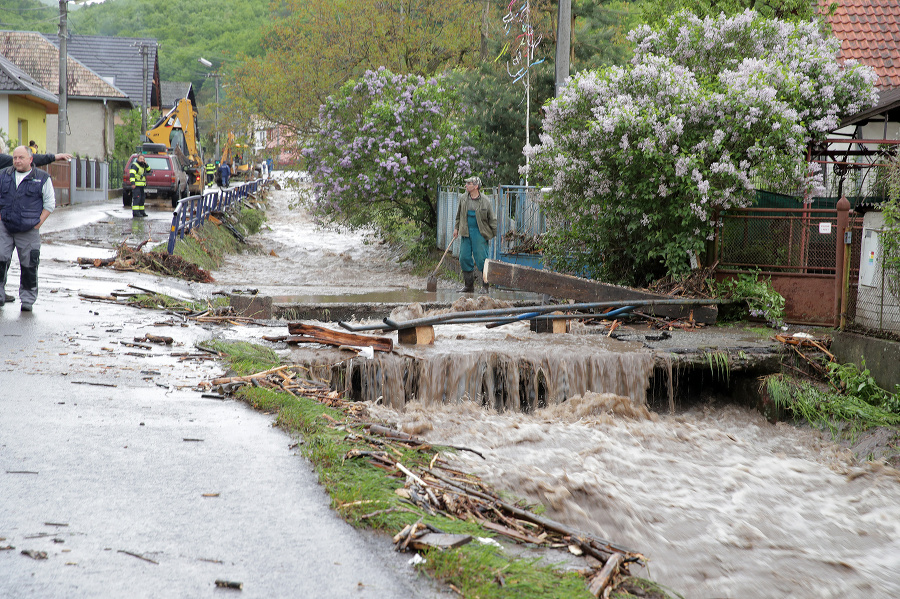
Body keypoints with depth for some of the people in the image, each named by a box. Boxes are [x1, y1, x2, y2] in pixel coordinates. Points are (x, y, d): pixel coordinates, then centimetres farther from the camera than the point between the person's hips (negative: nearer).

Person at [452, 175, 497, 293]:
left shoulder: (485, 202, -6)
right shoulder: (463, 198, 7)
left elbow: (492, 219, -1)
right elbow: (459, 214, 22)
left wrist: (497, 234, -1)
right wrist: (457, 228, 22)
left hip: (480, 233, -5)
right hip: (466, 232, 5)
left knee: (481, 259, -9)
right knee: (464, 258, 4)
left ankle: (485, 285, 3)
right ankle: (469, 285, 15)